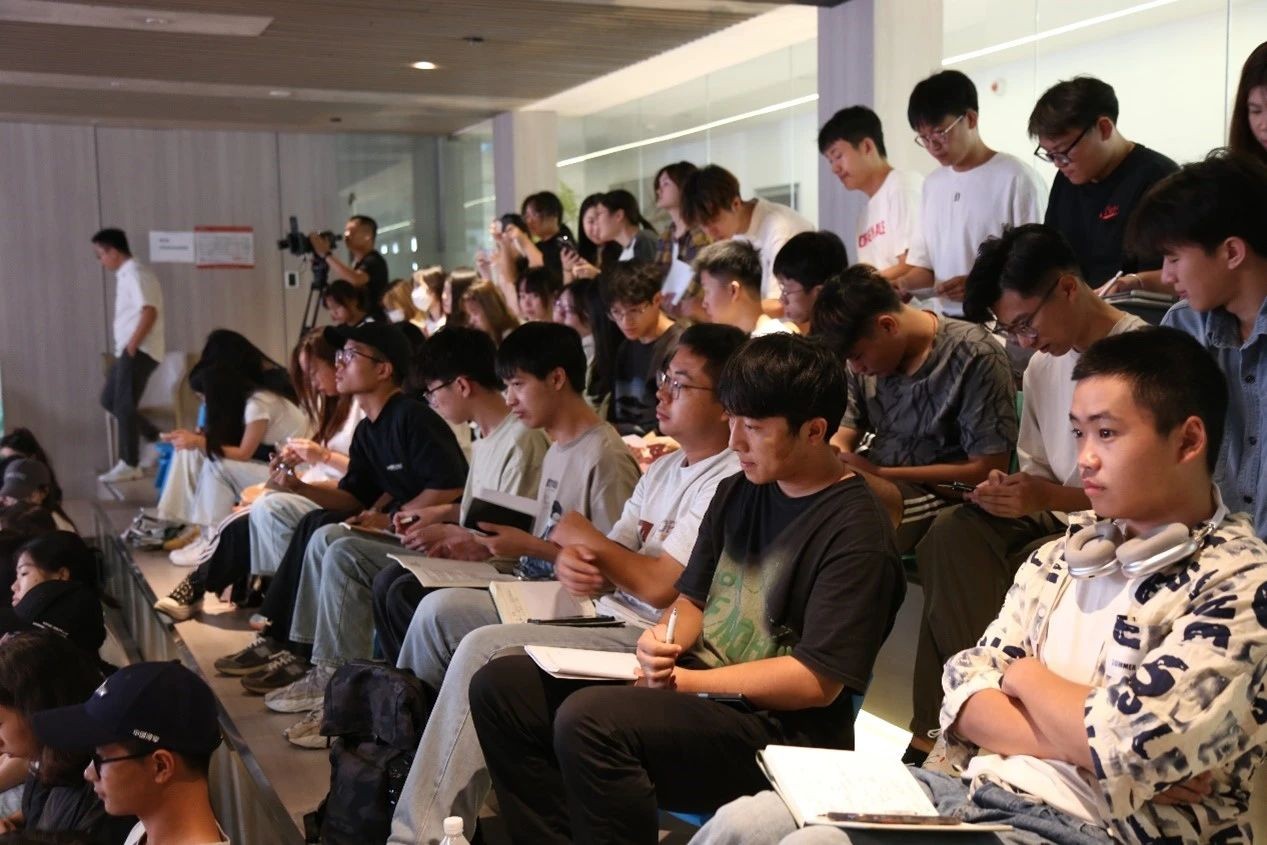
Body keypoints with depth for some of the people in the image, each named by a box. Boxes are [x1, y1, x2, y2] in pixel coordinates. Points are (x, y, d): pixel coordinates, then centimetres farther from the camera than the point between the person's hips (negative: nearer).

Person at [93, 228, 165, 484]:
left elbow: (150, 311, -23)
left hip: (138, 352, -10)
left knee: (124, 406, -7)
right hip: (129, 351, 10)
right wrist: (119, 326, 12)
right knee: (109, 400, 14)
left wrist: (131, 345, -22)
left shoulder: (135, 273, -13)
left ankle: (129, 464, 0)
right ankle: (156, 439, 19)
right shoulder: (126, 274, 17)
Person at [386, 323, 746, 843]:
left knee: (484, 650, -23)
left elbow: (659, 586, -20)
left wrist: (582, 535, -5)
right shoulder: (664, 470, 15)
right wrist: (572, 562, -13)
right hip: (602, 612, 10)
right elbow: (609, 557, 12)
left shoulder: (729, 483, -14)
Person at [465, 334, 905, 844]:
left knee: (589, 720, -32)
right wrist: (664, 638, -6)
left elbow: (817, 681, -18)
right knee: (500, 687, 0)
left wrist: (685, 680, -16)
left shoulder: (855, 531, -14)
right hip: (692, 686, 9)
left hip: (778, 730, -8)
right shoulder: (738, 493, 10)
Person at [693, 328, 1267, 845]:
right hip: (971, 786, 6)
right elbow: (965, 696, 6)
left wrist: (1026, 676, 0)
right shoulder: (1060, 557, 13)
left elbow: (1123, 741, -19)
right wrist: (1083, 749, -11)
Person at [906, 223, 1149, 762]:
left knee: (1025, 573, -33)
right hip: (1058, 516, 7)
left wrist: (1050, 497, -23)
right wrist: (1012, 492, -4)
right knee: (951, 533, -20)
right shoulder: (1043, 366, 12)